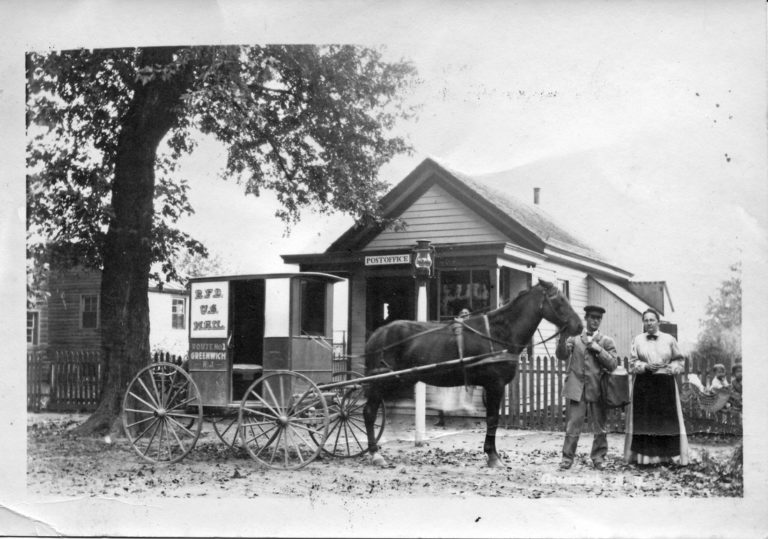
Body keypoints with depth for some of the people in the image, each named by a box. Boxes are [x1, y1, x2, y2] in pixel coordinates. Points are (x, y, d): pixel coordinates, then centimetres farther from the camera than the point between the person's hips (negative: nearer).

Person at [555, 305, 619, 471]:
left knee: (600, 428, 6)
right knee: (572, 426, -1)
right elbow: (561, 356, -4)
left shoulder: (606, 341, 10)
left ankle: (598, 457, 20)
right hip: (576, 388, -1)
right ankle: (567, 457, 8)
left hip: (597, 389, 1)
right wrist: (563, 339, -21)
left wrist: (598, 349, -9)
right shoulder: (574, 338, 10)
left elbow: (613, 364, 0)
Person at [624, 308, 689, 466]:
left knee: (666, 419, -1)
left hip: (665, 384, 0)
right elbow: (632, 363, 5)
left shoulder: (669, 339, 6)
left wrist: (670, 368, -9)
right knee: (643, 420, -2)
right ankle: (644, 455, 2)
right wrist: (646, 366, -11)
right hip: (644, 384, 0)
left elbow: (679, 360, 10)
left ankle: (668, 455, 5)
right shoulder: (637, 340, 7)